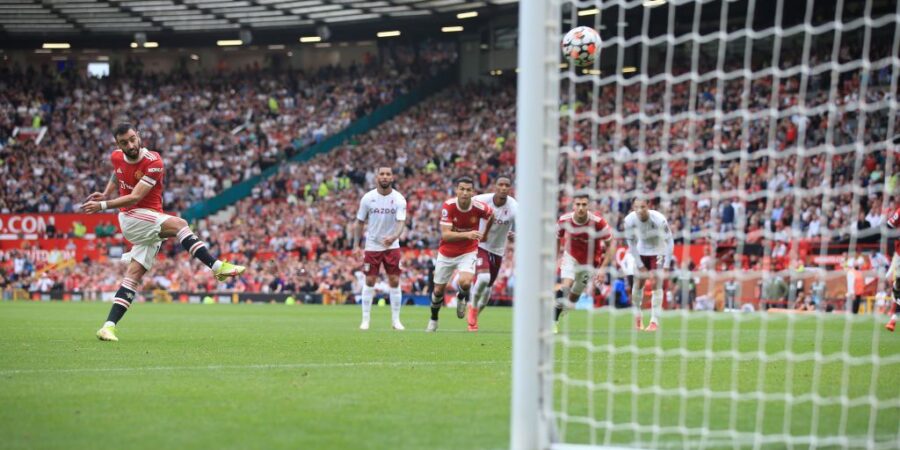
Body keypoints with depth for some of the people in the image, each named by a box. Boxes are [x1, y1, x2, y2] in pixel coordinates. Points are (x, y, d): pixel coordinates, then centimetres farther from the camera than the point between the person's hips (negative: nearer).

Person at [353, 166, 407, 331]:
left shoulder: (399, 199, -11)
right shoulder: (368, 198, -7)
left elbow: (401, 222, -21)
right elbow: (360, 222, 3)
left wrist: (394, 237, -41)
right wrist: (356, 245, 1)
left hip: (392, 246, 0)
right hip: (372, 245, 0)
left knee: (394, 282, -2)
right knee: (369, 282, -1)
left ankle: (395, 320, 7)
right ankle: (365, 320, 6)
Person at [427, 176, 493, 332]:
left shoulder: (479, 207, -19)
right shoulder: (448, 206, -22)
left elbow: (491, 216, 6)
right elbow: (445, 234, -29)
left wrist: (483, 235, 16)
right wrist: (466, 234, -42)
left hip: (468, 252, -1)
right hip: (446, 253, 1)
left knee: (465, 282, -26)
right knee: (438, 290, 9)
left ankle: (462, 297, 12)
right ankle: (433, 320, 36)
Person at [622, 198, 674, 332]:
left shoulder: (659, 219, -31)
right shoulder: (629, 220, -23)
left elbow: (669, 241, -20)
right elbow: (631, 243, -10)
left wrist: (665, 265, -20)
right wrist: (640, 265, -10)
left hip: (658, 252, -3)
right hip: (641, 252, 3)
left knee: (656, 285, -13)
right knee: (638, 284, 3)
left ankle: (655, 322, -10)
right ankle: (637, 315, 27)